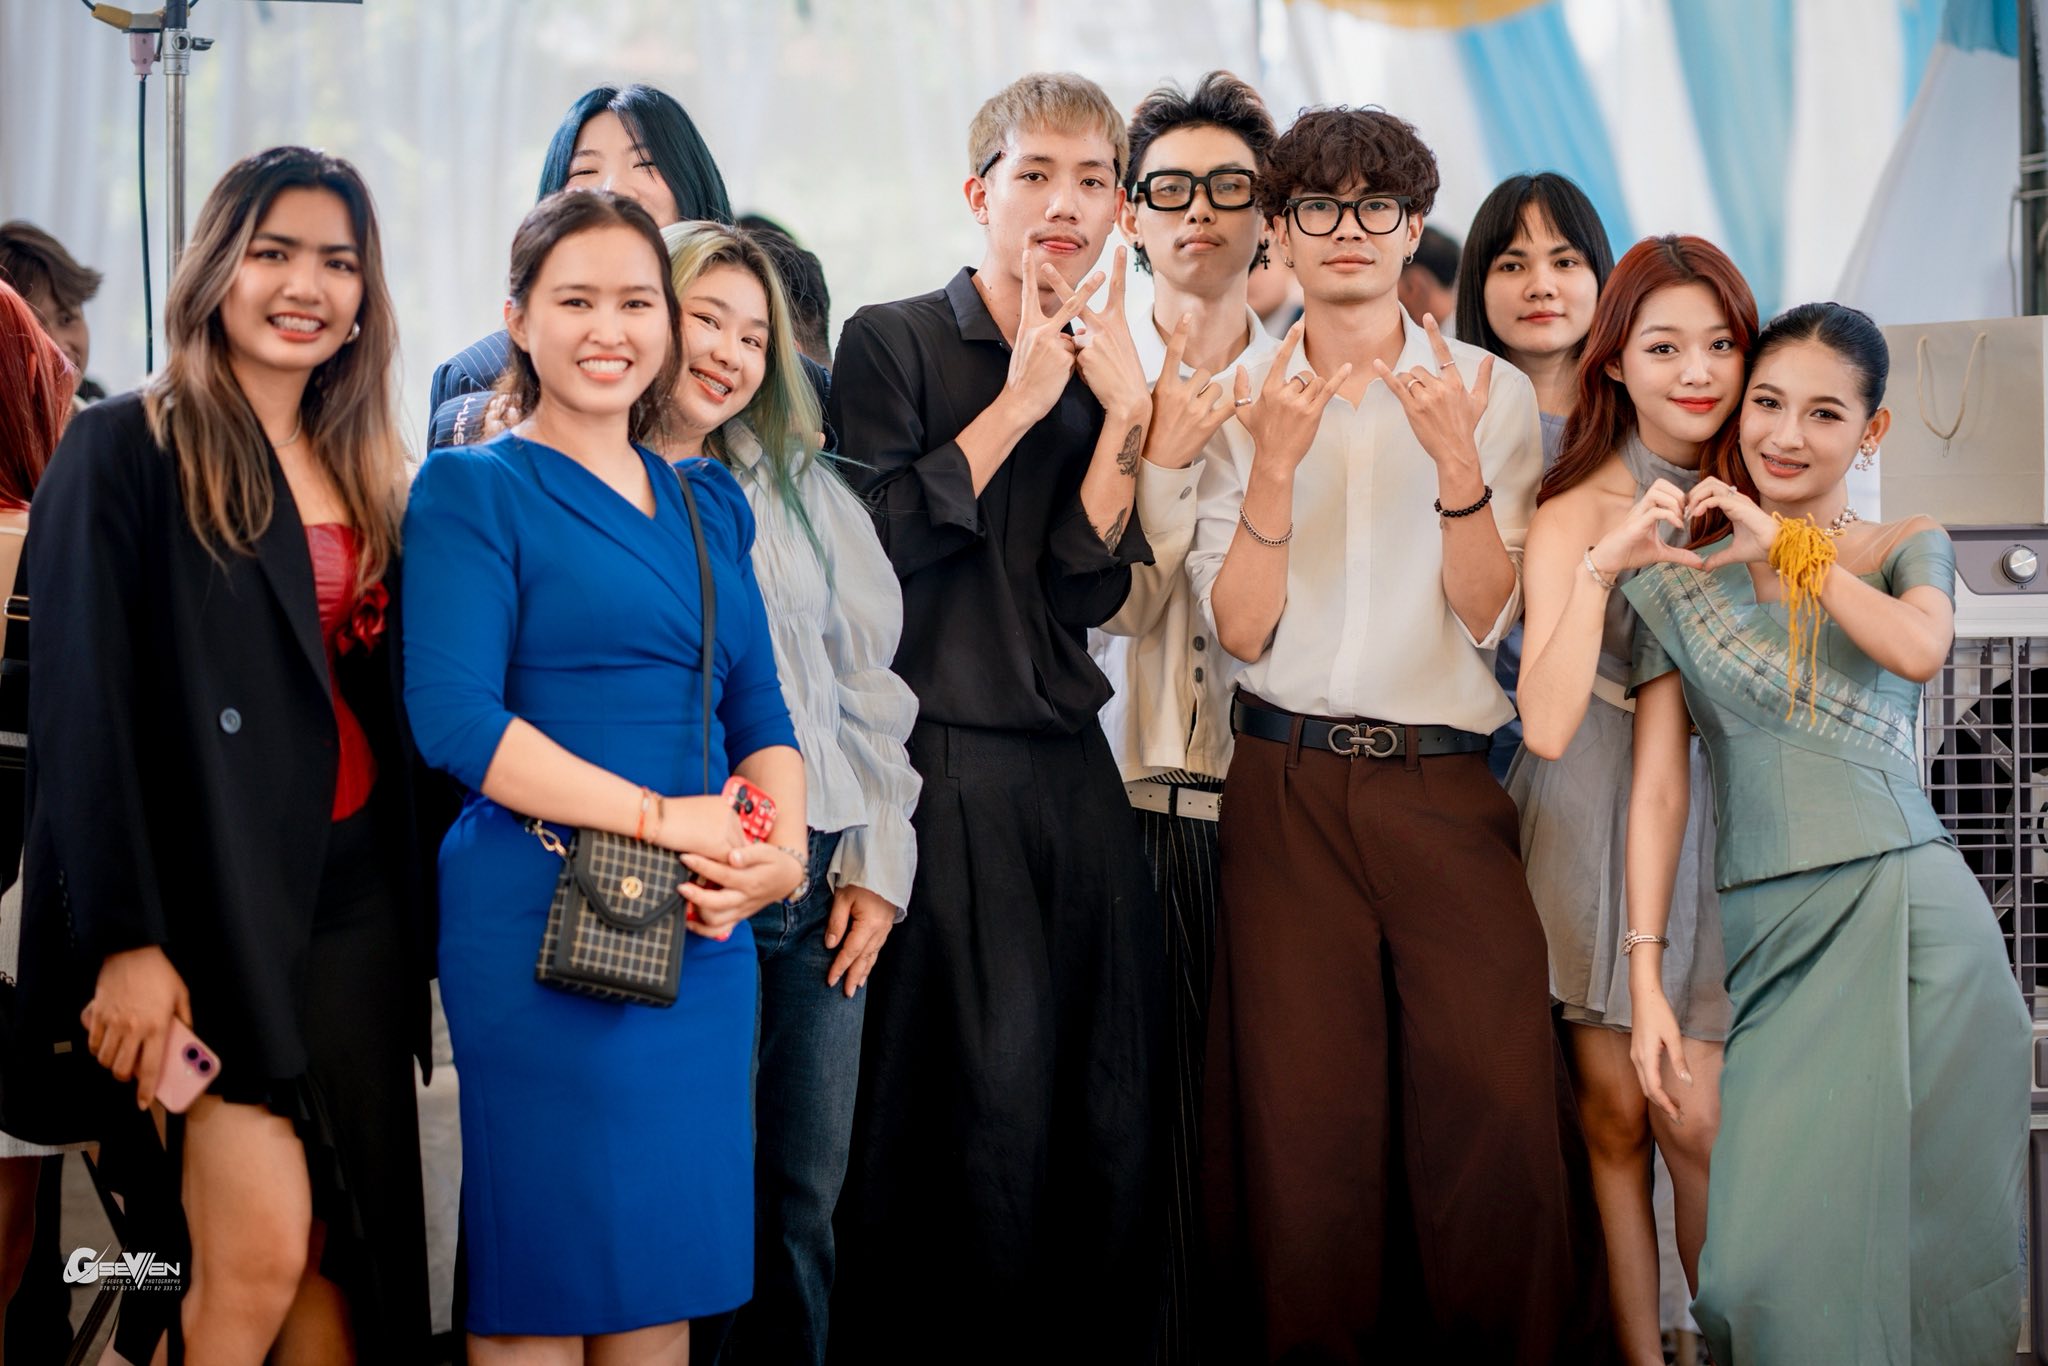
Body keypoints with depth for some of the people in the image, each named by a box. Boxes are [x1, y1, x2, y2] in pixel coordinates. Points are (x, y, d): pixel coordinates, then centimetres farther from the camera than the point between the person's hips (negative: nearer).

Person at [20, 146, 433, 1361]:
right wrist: (123, 939, -15)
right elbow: (82, 707, -9)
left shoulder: (371, 478, 15)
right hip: (211, 893, -6)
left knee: (338, 1257, 4)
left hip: (357, 889, 6)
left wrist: (420, 914, 8)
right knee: (256, 1256, -12)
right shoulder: (126, 455, -4)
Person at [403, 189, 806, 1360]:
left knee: (667, 1261, 11)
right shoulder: (475, 489, -2)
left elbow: (761, 711, 15)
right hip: (543, 921, -6)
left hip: (704, 934, 6)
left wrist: (783, 852, -6)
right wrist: (665, 817, -17)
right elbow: (456, 720, -14)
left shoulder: (707, 503, 16)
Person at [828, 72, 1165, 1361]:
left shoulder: (1102, 376, 17)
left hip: (1077, 773, 5)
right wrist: (1019, 404, -8)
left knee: (1114, 1101, 1)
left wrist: (1125, 416, -6)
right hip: (950, 767, -5)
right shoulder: (893, 341, 3)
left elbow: (1088, 590, 4)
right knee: (992, 1096, -10)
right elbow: (877, 548, -11)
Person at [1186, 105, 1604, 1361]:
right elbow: (1241, 630, -2)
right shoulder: (1245, 404, 8)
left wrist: (1458, 467, -16)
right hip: (1289, 785, 1)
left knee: (1499, 1104, -10)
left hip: (1447, 786, -1)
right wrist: (1275, 467, -14)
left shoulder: (1492, 395, 6)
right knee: (1306, 1115, 2)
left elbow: (1489, 618, -1)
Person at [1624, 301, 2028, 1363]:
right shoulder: (1680, 585, 10)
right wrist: (1647, 981, -2)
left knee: (1912, 1234, -1)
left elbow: (1921, 649, -14)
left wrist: (1787, 543, -7)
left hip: (1915, 917, 0)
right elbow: (1658, 790, 5)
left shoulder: (1909, 548, 10)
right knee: (1773, 1254, -6)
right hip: (1771, 935, 1)